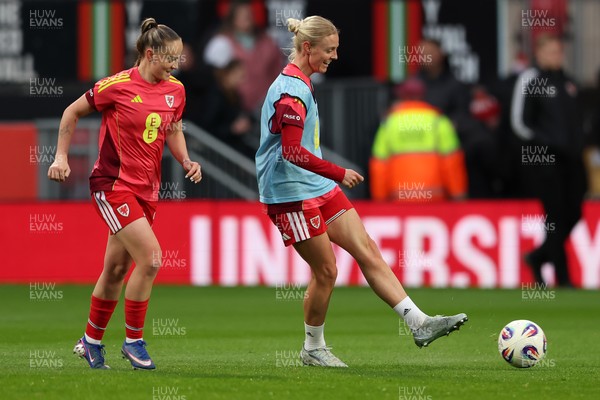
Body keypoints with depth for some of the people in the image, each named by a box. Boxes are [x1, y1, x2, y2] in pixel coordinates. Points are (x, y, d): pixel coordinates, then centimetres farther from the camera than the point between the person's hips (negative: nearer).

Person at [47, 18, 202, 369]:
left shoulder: (175, 90, 3)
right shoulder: (118, 86, -13)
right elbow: (73, 112, 0)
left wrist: (186, 161, 3)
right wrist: (62, 156, -1)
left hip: (147, 189, 6)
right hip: (113, 185, -6)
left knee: (117, 269, 12)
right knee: (151, 258, -17)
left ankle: (91, 341, 28)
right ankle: (133, 340, -2)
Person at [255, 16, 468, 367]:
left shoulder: (301, 84, 14)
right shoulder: (291, 91, -19)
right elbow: (292, 152, -26)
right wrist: (339, 174, -20)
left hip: (318, 188, 10)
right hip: (292, 194, -10)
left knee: (367, 250, 3)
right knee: (326, 270, -3)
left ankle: (419, 323, 0)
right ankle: (313, 349, 14)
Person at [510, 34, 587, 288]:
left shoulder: (566, 81, 16)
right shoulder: (530, 80, -4)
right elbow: (519, 122, -7)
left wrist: (577, 145, 11)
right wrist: (546, 143, -13)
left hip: (570, 159, 7)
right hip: (544, 159, -7)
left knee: (573, 213, 4)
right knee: (555, 216, -6)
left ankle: (538, 258, 23)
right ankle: (562, 276, -2)